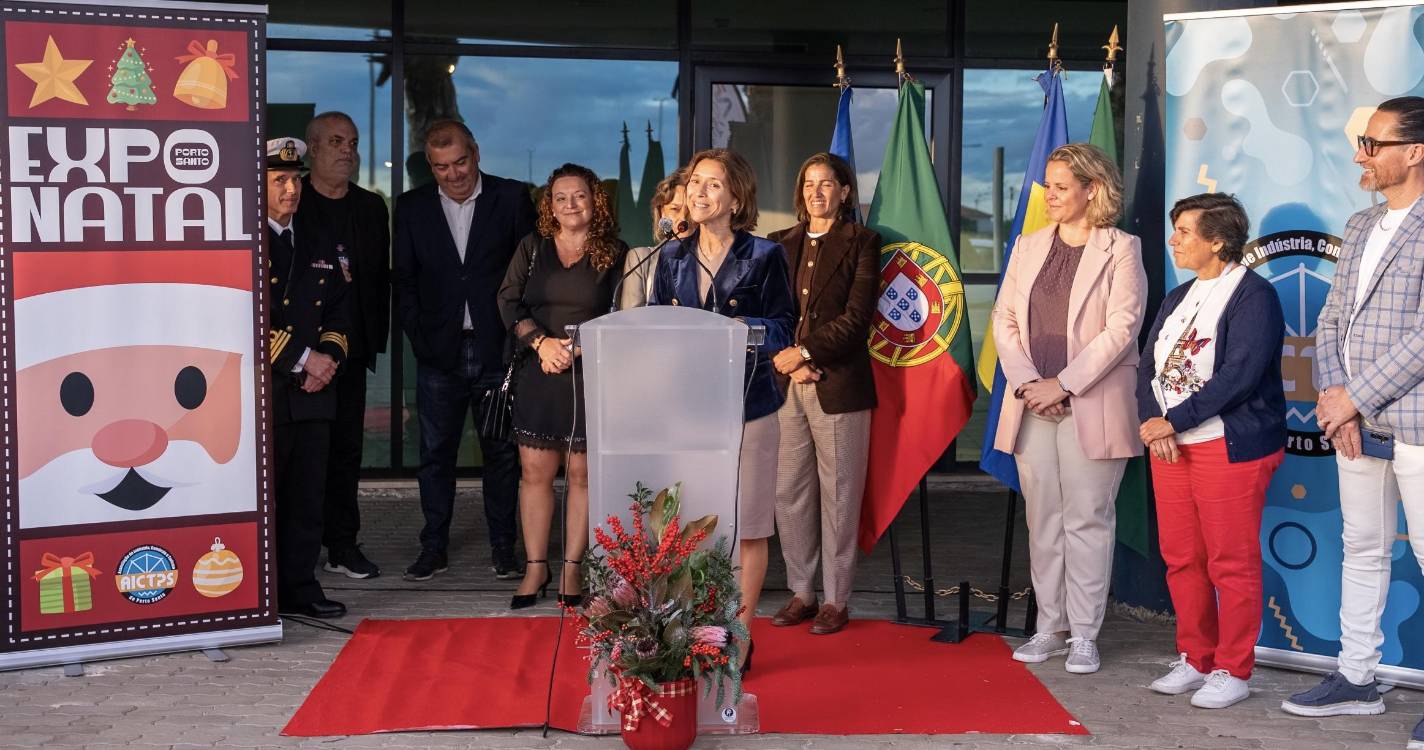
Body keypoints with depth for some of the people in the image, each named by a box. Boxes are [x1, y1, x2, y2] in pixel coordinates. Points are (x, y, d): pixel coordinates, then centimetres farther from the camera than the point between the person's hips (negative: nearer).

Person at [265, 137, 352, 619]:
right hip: (261, 396, -6)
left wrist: (329, 356, 1)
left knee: (307, 498, 9)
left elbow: (338, 310, 20)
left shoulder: (319, 246, 17)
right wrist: (303, 359, -12)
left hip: (312, 394, 6)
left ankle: (300, 587, 17)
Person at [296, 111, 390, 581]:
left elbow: (380, 277, 14)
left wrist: (375, 340, 7)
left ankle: (342, 546, 14)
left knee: (346, 446, 7)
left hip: (350, 348, 4)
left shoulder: (371, 208, 13)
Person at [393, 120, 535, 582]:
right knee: (435, 455, 7)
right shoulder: (412, 208, 6)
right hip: (439, 353, 2)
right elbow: (405, 282, 8)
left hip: (497, 351, -2)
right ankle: (434, 549, 18)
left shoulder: (512, 198, 0)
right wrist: (420, 341, -1)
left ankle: (504, 549, 16)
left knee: (502, 454, 6)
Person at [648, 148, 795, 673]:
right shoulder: (673, 257, 11)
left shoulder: (764, 256, -1)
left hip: (748, 404, -3)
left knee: (747, 529, 2)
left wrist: (740, 328, -21)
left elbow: (782, 331, -3)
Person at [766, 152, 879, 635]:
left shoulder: (861, 243, 3)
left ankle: (836, 600, 8)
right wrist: (783, 358, -6)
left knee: (838, 496, 0)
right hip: (784, 384, 4)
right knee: (789, 493, 5)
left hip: (838, 385, -4)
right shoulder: (780, 244, 15)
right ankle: (801, 593, 16)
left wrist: (805, 352, -12)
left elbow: (856, 318, -6)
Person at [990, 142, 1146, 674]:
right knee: (1043, 519, 8)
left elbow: (1122, 327, -11)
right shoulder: (1028, 247, 13)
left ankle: (1084, 635, 6)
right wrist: (1026, 382, -6)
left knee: (1086, 519, -1)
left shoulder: (1120, 250, -2)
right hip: (1032, 405, 5)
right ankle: (1050, 628, 17)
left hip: (1092, 405, -5)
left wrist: (1063, 384, -14)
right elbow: (1004, 320, 9)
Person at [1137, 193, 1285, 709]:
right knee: (1181, 558, 11)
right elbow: (1148, 367, 11)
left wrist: (1174, 422, -18)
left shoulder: (1253, 295, -9)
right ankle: (1195, 659, 24)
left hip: (1230, 447, -8)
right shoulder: (1179, 297, 16)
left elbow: (1239, 374, -19)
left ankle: (1232, 671, 8)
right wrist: (1151, 423, -7)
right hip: (1170, 447, 8)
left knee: (1232, 563, -2)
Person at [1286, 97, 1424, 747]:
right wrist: (1333, 394, -1)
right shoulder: (1361, 226, 14)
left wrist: (1356, 397, -14)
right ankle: (1356, 678, 24)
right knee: (1362, 550, 14)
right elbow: (1331, 319, 14)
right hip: (1355, 422, 8)